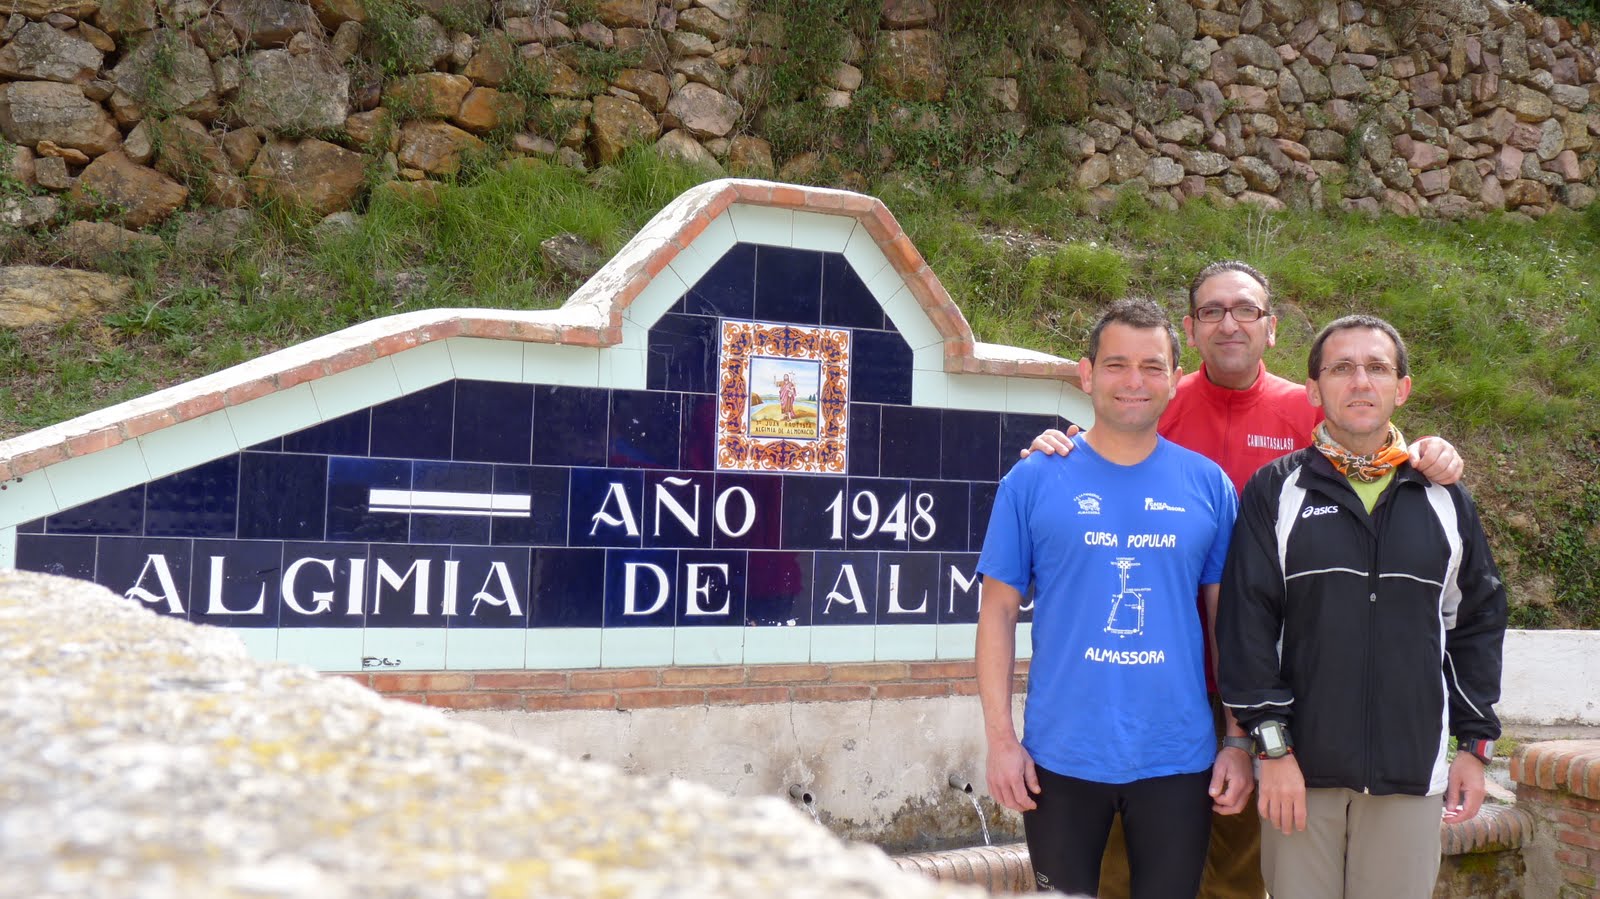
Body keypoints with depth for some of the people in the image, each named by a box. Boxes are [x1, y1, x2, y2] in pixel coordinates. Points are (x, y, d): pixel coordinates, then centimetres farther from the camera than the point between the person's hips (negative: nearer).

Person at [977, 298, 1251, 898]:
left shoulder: (1208, 484, 2)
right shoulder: (1033, 481, -2)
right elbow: (999, 610, -1)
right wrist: (1001, 738, -7)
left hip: (1180, 760, 1)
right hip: (1060, 758, -1)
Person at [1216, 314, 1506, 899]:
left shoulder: (1444, 499, 10)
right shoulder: (1276, 493, 0)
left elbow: (1478, 622, 13)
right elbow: (1247, 623, -4)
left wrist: (1475, 743, 9)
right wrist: (1272, 745, -9)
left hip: (1413, 769, 2)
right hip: (1302, 766, -2)